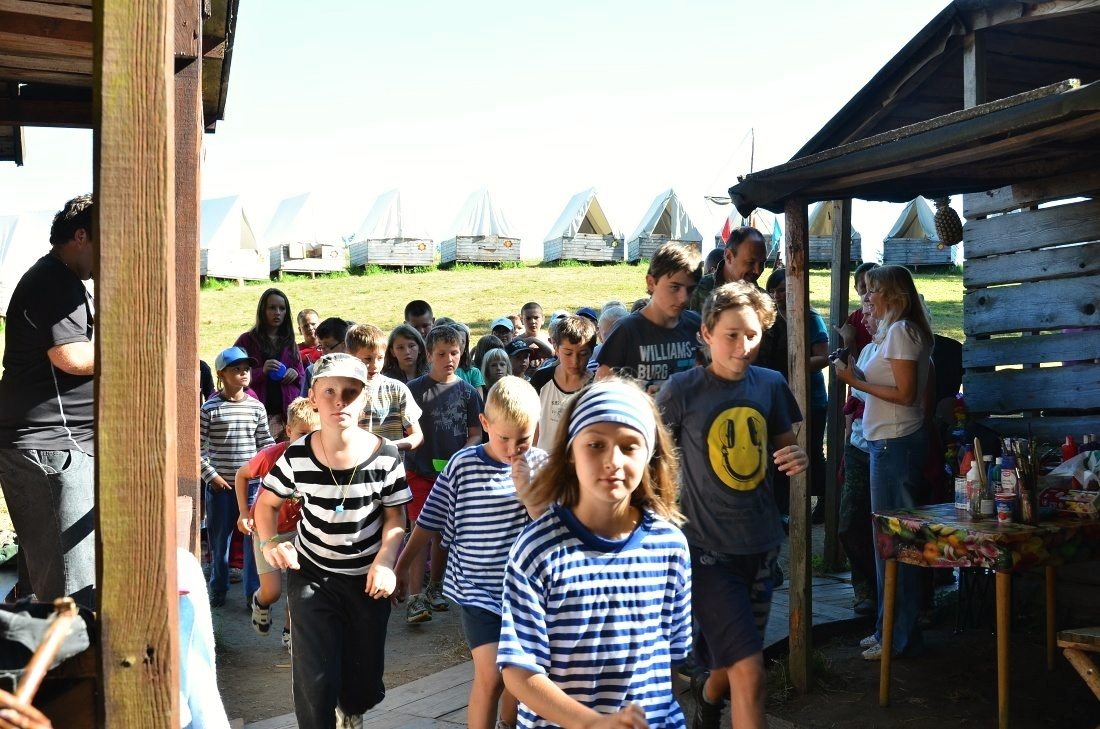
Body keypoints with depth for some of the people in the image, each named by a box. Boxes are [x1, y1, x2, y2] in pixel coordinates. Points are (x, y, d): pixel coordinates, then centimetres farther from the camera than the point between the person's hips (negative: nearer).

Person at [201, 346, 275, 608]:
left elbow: (265, 442, 10)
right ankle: (218, 589, 30)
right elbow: (196, 447, -3)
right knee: (219, 539, 12)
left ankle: (254, 593, 14)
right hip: (220, 485, -2)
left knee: (254, 538, 3)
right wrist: (210, 475, -8)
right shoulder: (209, 409, -5)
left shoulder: (257, 407, 3)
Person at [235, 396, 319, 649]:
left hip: (298, 528, 2)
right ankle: (259, 602, 32)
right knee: (272, 592, -5)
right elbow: (241, 475, -6)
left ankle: (290, 632, 28)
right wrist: (244, 513, -8)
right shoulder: (271, 456, -27)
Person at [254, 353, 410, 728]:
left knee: (365, 683, 13)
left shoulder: (385, 456, -16)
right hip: (311, 575, -1)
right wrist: (269, 543, -16)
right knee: (315, 681, -7)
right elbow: (267, 502, 1)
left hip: (367, 579, 1)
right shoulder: (297, 456, -15)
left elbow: (395, 517, -5)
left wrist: (385, 562, -21)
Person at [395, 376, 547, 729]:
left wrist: (526, 485, -23)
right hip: (477, 589, -3)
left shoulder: (538, 464, -4)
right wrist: (402, 567, 6)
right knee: (490, 675, -11)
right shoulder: (462, 464, -10)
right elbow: (429, 522, 0)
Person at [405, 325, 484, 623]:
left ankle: (434, 587, 30)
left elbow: (475, 434, 4)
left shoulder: (467, 391, 3)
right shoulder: (415, 389, -4)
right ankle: (415, 598, -10)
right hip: (420, 471, -3)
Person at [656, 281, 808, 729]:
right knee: (749, 673, -13)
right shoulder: (683, 391, -12)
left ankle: (707, 691, 55)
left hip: (761, 543, 5)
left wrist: (798, 458, -6)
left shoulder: (771, 385, 0)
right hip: (707, 546, -5)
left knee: (733, 664, 23)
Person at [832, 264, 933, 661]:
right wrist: (858, 375, 10)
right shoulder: (898, 330, 17)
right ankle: (890, 628, 24)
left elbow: (905, 393, -18)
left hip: (895, 442, -10)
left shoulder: (900, 331, -13)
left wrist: (856, 382, -14)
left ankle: (899, 637, 5)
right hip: (891, 440, 10)